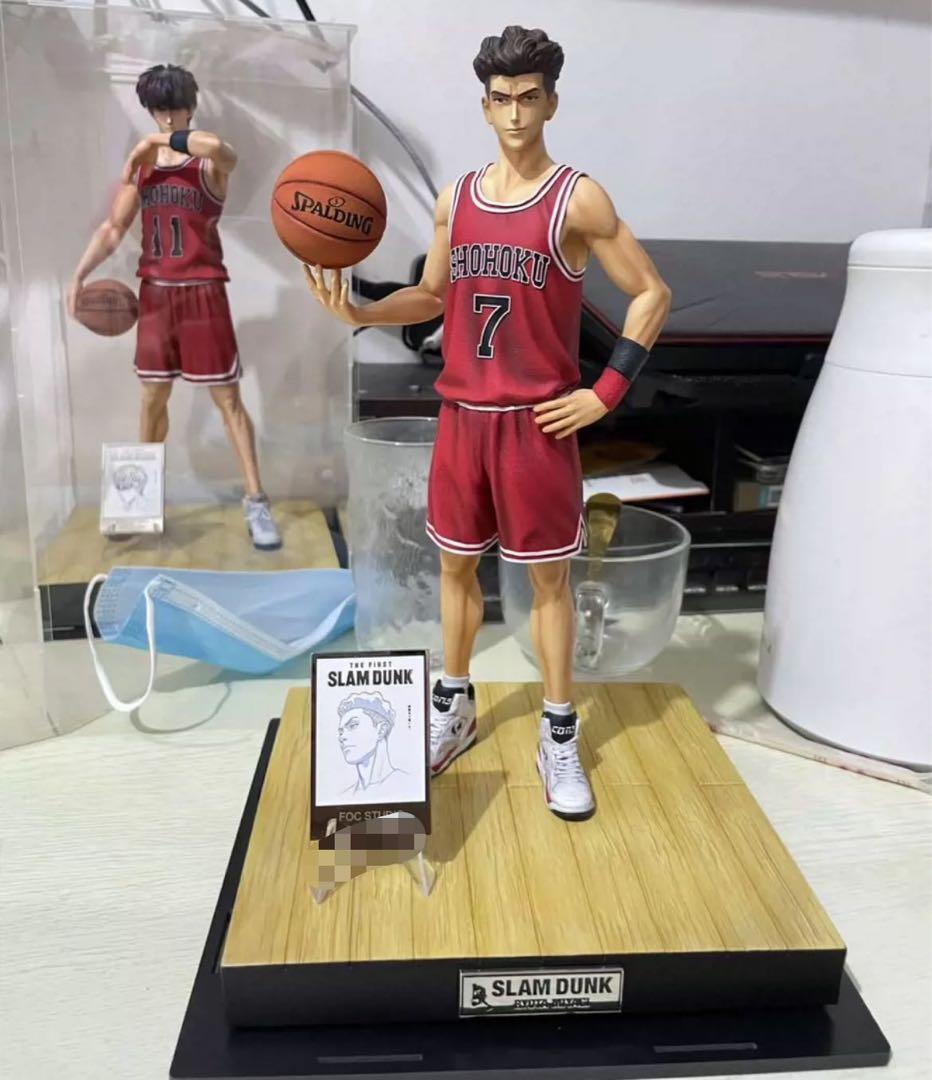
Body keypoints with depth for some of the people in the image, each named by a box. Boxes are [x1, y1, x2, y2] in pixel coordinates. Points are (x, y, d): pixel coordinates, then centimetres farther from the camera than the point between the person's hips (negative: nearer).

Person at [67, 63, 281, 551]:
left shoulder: (208, 163, -6)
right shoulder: (142, 164, 10)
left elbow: (219, 148, -33)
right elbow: (113, 228, 11)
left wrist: (163, 141, -20)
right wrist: (79, 274, -1)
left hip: (202, 292, -5)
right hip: (154, 292, 5)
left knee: (227, 398, -4)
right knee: (153, 397, 13)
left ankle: (256, 501, 1)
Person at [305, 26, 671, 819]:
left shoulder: (579, 199, -6)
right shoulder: (455, 199, 9)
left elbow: (653, 293, -4)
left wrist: (608, 392, -10)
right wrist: (359, 312, -1)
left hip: (538, 423, -4)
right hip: (462, 416, 5)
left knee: (549, 577, 4)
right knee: (457, 565, 13)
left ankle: (559, 738, 18)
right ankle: (453, 708, 32)